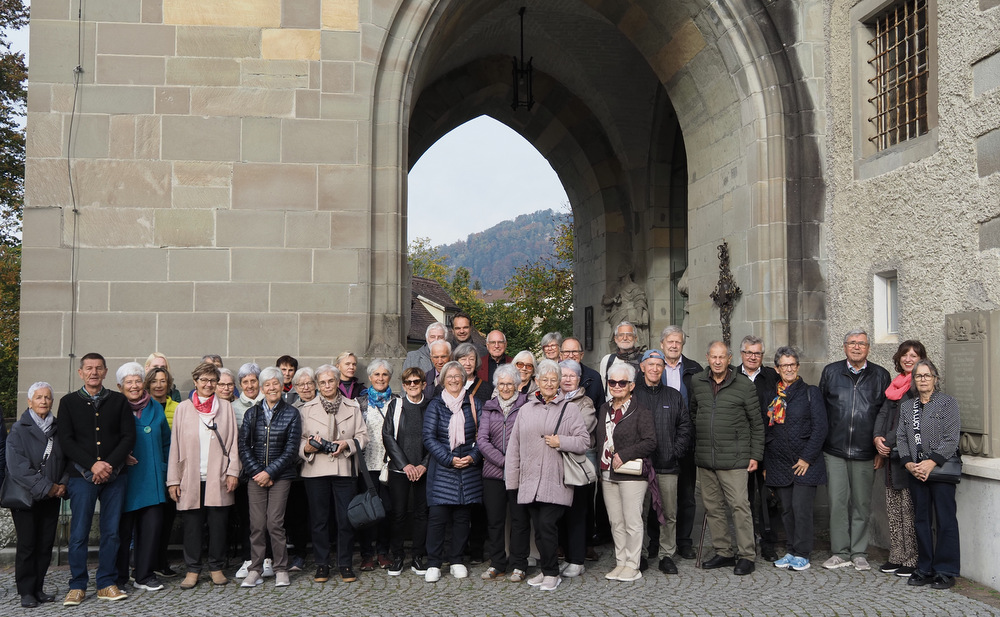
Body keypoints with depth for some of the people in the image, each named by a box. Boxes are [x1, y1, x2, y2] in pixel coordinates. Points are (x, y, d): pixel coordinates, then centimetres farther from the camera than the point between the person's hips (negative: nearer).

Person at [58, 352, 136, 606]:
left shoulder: (118, 401, 9)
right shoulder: (68, 402, 7)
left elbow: (129, 436, 3)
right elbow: (66, 440, -1)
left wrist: (109, 464, -10)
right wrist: (92, 465, -12)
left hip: (114, 476, 1)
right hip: (82, 476, -1)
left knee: (111, 532, 5)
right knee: (79, 533, 0)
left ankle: (106, 584, 14)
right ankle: (77, 586, 12)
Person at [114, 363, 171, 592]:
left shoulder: (156, 408, 11)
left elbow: (166, 442, 16)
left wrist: (165, 470, 9)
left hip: (151, 479, 3)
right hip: (124, 478, -3)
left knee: (152, 525, 2)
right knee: (123, 528, 2)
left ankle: (144, 575, 14)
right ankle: (118, 577, 16)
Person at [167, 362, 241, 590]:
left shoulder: (225, 407, 9)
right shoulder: (183, 408, 8)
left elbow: (233, 441, 6)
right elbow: (175, 445, 6)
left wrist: (233, 471, -3)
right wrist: (173, 480, 1)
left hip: (218, 478, 0)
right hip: (190, 478, 0)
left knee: (218, 524, 3)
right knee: (192, 525, 3)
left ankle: (217, 568, 15)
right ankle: (192, 570, 14)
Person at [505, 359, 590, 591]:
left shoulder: (570, 408, 3)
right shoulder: (525, 409, 14)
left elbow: (584, 441, 1)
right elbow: (514, 446, 14)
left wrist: (561, 442, -14)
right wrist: (512, 479, 10)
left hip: (556, 482, -4)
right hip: (530, 481, 4)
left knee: (547, 524, -10)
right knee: (538, 528, 7)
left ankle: (551, 573, 4)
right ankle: (546, 570, 20)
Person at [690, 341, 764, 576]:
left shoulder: (744, 385, -2)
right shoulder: (697, 383, 8)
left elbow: (757, 423, 2)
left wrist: (755, 455, -1)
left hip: (734, 459, -4)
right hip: (704, 459, 5)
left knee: (739, 506, -6)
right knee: (712, 507, 9)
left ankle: (746, 555, 4)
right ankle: (723, 553, 20)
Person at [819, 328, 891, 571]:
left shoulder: (880, 375, 6)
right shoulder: (830, 372, 6)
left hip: (865, 451, 0)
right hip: (835, 451, 0)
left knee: (862, 503, 7)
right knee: (837, 502, 2)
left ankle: (859, 553, 17)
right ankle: (840, 552, 12)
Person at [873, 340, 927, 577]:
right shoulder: (895, 384, 16)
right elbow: (883, 412, 13)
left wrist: (891, 443, -14)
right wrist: (877, 437, -3)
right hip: (892, 455, 8)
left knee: (910, 509, -4)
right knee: (893, 508, 11)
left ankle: (912, 560, 5)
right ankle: (896, 557, 20)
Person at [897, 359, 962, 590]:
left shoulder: (948, 403, -2)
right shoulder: (906, 406, 11)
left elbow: (951, 440, -9)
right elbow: (901, 437, 8)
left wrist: (931, 463, -17)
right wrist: (909, 463, -6)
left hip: (941, 470, -4)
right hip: (916, 473, 4)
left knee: (945, 519, -2)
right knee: (921, 519, 10)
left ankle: (946, 571, 7)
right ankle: (925, 569, 19)